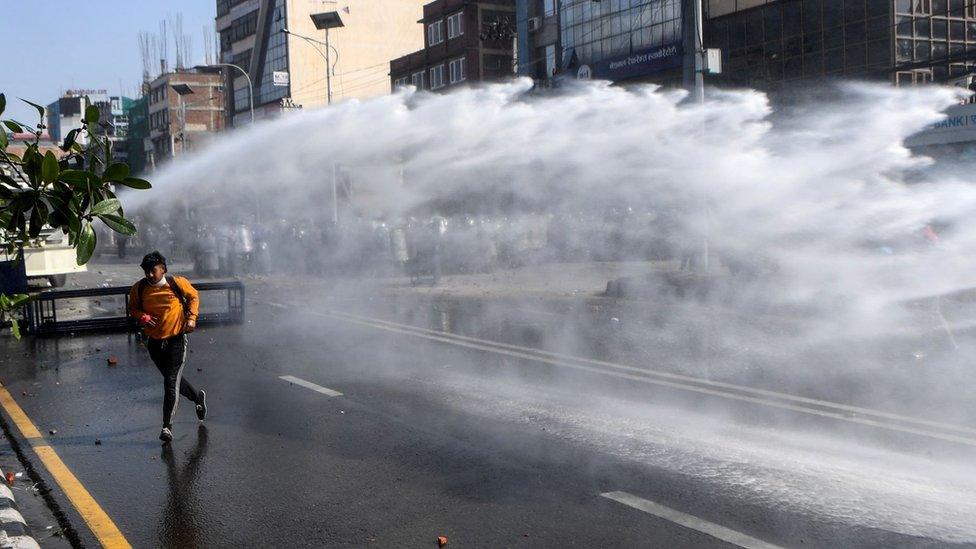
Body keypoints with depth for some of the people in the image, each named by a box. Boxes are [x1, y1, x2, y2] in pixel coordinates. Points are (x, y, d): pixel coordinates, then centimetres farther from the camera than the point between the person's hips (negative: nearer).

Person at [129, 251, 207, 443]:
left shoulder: (178, 283, -10)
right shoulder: (138, 288, -6)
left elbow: (193, 296, 7)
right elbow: (132, 308, 9)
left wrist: (192, 317, -5)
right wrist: (142, 317, -12)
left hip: (176, 339, -4)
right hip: (154, 342, 4)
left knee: (171, 383, -10)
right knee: (172, 379, 19)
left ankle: (167, 426, -4)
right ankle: (198, 397, 45)